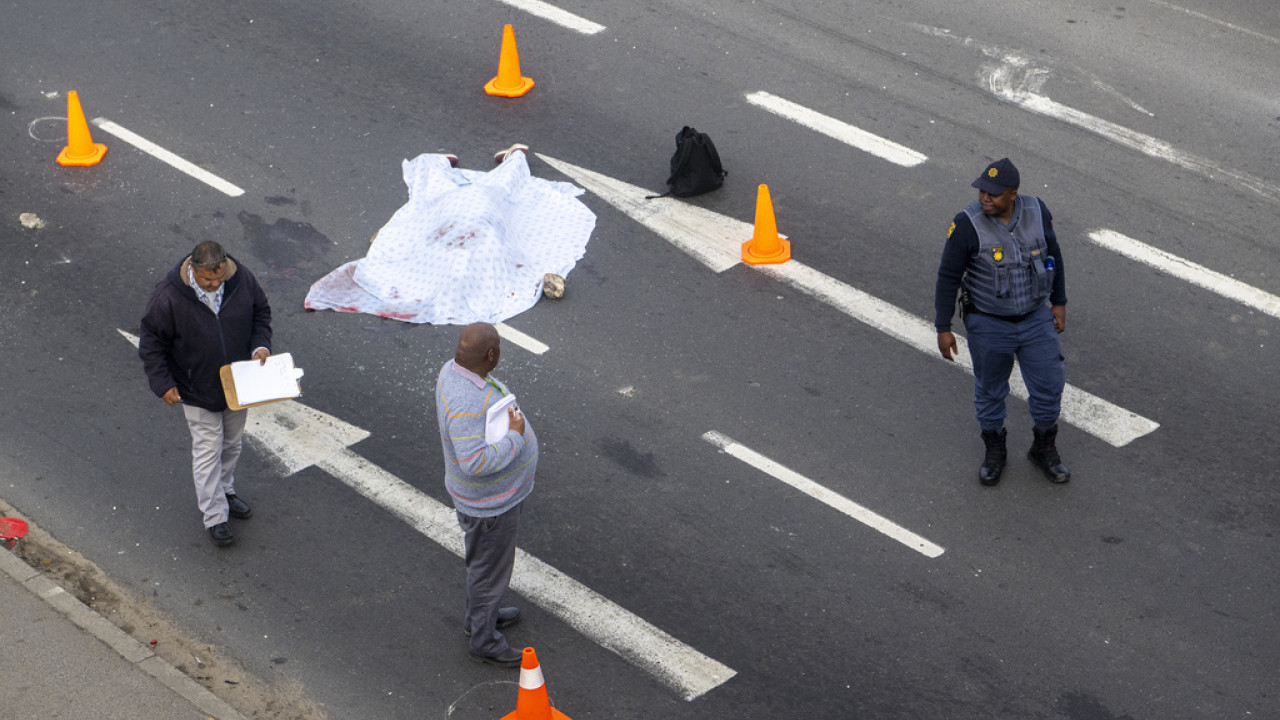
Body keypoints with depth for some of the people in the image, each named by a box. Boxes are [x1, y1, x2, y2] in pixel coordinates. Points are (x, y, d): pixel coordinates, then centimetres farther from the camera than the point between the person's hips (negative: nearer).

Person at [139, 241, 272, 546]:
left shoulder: (242, 279, -16)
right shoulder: (168, 297, -26)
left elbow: (261, 312, 4)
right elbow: (152, 341, -14)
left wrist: (260, 344, -12)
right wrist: (163, 383, -17)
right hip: (198, 391, -4)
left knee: (232, 443, 22)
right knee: (207, 450, 3)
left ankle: (225, 490, 46)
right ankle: (215, 516, 15)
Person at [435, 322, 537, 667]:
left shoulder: (456, 369, -9)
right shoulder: (466, 402, -40)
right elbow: (475, 463, -42)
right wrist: (514, 437, -31)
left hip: (493, 493, 9)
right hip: (489, 502, -9)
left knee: (482, 557, 30)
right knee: (491, 568, 12)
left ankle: (480, 615, 52)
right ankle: (485, 641, 31)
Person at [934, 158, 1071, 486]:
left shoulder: (1036, 211, -13)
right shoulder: (968, 224, -24)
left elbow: (1052, 253, 3)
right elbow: (948, 277, -15)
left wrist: (1059, 302, 7)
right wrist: (943, 328, -12)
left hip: (1035, 318, 3)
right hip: (988, 324, -3)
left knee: (1049, 385, 10)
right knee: (990, 390, 16)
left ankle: (1044, 450, 34)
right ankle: (994, 451, 39)